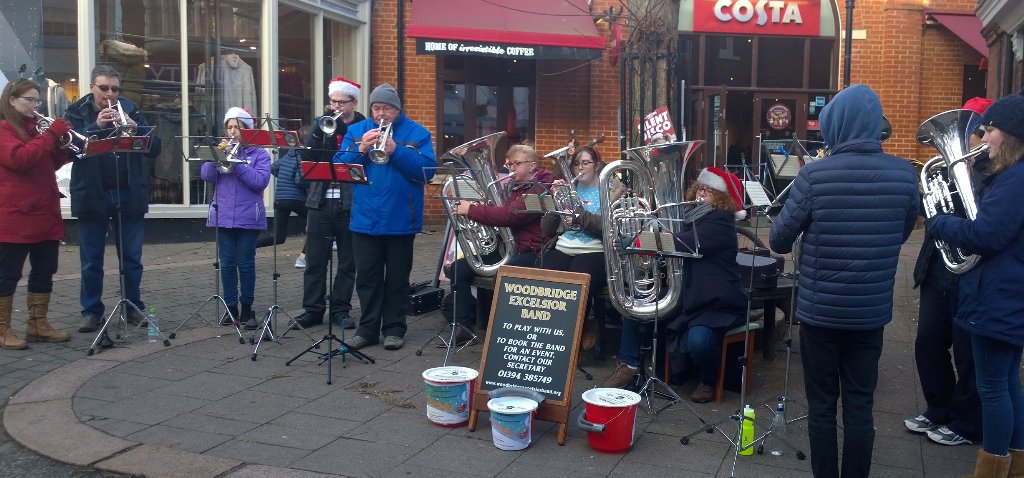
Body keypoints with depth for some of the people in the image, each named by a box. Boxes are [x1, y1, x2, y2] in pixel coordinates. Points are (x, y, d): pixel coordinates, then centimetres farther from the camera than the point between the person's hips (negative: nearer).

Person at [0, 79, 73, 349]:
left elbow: (50, 163, 20)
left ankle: (38, 324, 18)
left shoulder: (34, 127, 18)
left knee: (45, 271, 10)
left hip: (45, 213, 8)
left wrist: (65, 146, 2)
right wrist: (52, 134, -21)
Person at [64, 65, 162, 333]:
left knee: (132, 258, 7)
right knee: (91, 260, 6)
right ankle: (91, 311, 16)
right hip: (92, 197, -1)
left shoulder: (131, 111, 6)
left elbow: (155, 148, -2)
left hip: (130, 195, 1)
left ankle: (134, 308, 18)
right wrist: (96, 126, -21)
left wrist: (134, 127, -17)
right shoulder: (76, 113, 3)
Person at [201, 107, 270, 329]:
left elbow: (260, 181, -13)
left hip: (248, 217, -3)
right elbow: (206, 175, -1)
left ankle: (247, 309, 11)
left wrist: (236, 163, -18)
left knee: (246, 263, 1)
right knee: (227, 263, 5)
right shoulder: (221, 150, 11)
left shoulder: (259, 153, 1)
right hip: (223, 216, 3)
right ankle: (231, 307, 14)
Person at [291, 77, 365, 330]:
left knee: (347, 261, 6)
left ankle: (341, 309, 17)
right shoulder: (321, 124, 10)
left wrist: (342, 128, -17)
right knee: (315, 259, 5)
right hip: (320, 202, 2)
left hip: (350, 203, -2)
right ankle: (313, 309, 14)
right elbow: (307, 157, 1)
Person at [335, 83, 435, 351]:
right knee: (366, 278, 8)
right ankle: (368, 329, 17)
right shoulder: (356, 131, 8)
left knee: (397, 278, 8)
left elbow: (427, 171, -12)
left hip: (401, 220, -2)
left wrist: (396, 151, -21)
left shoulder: (416, 133, 0)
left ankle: (394, 329, 17)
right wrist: (361, 150, -16)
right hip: (364, 219, 2)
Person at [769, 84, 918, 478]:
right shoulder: (904, 174, -4)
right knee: (860, 405, 12)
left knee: (821, 405, 10)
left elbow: (779, 241, -8)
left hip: (820, 309, -2)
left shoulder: (814, 175, -15)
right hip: (872, 310, 3)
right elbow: (903, 232, 12)